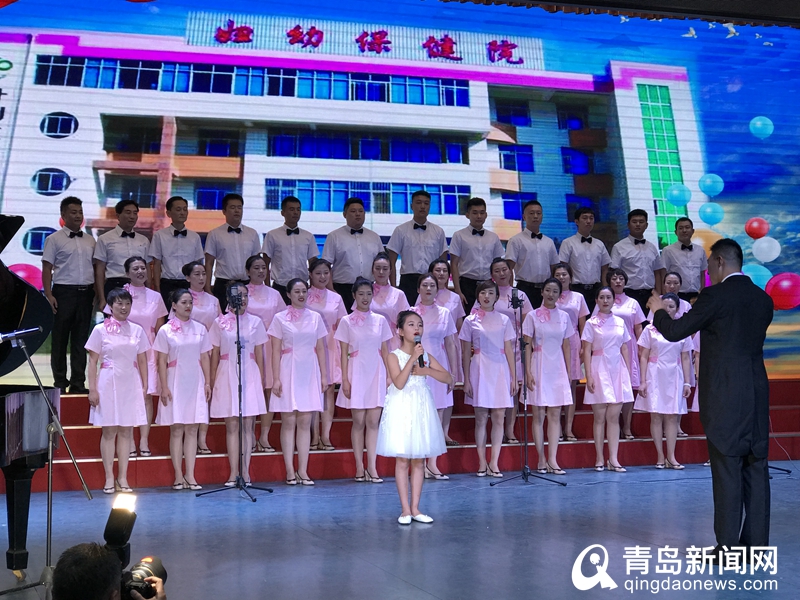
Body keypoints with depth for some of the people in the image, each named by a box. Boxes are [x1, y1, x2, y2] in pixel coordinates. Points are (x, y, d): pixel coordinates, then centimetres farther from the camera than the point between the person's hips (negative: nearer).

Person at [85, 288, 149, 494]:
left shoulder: (137, 330, 7)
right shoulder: (100, 329, 0)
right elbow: (93, 362, -1)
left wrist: (145, 386, 4)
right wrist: (92, 389, -6)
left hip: (131, 384, 2)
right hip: (108, 384, -2)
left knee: (126, 431, 6)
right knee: (109, 431, 3)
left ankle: (123, 478, 13)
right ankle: (109, 478, 11)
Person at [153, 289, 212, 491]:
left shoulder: (200, 329, 7)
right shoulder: (166, 330, -1)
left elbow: (205, 358, 8)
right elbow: (161, 361, -3)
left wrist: (207, 383, 3)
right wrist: (164, 387, -8)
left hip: (195, 383, 2)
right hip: (176, 383, -2)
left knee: (192, 430, 4)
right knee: (176, 430, 3)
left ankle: (190, 475, 8)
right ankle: (178, 476, 10)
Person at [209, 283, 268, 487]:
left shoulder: (255, 322, 7)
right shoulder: (220, 323, 4)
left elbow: (259, 353, 9)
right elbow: (214, 354, 6)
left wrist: (261, 379, 6)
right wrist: (212, 381, 4)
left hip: (249, 375, 1)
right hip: (227, 376, -1)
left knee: (248, 424, 1)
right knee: (231, 425, 1)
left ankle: (245, 471, 6)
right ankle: (233, 472, 6)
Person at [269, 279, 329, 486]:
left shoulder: (315, 318, 9)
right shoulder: (280, 318, 2)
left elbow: (320, 349, 10)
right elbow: (276, 351, -1)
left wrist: (324, 376, 5)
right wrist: (276, 378, -8)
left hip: (309, 373, 2)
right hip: (288, 372, -2)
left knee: (305, 422, 4)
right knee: (288, 422, 1)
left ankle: (303, 470, 9)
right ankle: (290, 471, 8)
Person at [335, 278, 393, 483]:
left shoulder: (380, 320, 8)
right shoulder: (347, 321, 2)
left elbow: (385, 350, 10)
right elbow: (344, 353, 0)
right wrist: (345, 379, -6)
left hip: (376, 374, 2)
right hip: (357, 374, -2)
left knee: (373, 422, 0)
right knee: (359, 422, 2)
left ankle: (372, 467, 5)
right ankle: (359, 467, 11)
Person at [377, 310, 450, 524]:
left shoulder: (425, 355, 7)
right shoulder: (394, 356, -5)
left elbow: (448, 378, 2)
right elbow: (399, 383, -20)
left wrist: (427, 370, -13)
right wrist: (412, 358, -22)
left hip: (421, 409, 4)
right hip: (401, 410, -4)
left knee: (419, 460, 7)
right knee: (402, 460, 1)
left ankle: (415, 508, 16)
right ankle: (405, 509, 11)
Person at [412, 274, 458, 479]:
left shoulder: (444, 313, 8)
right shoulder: (411, 313, 3)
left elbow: (450, 344, 8)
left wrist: (453, 372, 3)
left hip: (438, 367, 2)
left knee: (437, 415, 2)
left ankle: (432, 463, 9)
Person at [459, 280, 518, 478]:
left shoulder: (504, 320, 8)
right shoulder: (470, 320, 3)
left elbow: (509, 350, 7)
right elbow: (466, 353, 3)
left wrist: (513, 378, 3)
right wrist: (466, 380, -2)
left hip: (500, 371, 2)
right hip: (480, 371, -1)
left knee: (499, 417, 1)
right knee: (481, 418, 2)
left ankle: (494, 463, 8)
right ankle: (482, 463, 10)